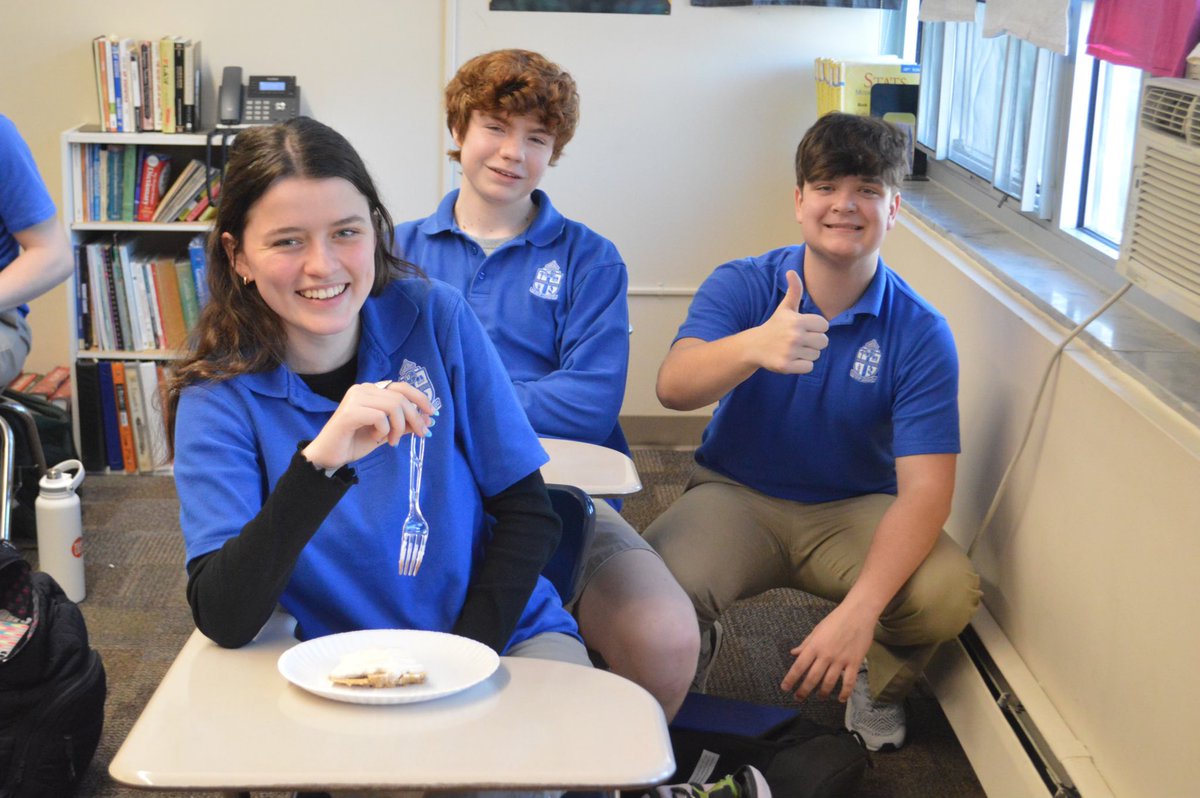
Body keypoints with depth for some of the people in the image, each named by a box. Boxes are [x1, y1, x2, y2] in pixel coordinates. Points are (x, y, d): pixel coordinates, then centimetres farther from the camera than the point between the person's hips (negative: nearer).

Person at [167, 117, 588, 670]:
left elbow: (527, 514, -1)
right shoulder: (219, 396, -8)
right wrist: (318, 463, -33)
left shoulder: (434, 317, -5)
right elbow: (221, 620, -19)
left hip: (503, 635, -1)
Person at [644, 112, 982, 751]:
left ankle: (877, 679, 9)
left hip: (855, 509, 1)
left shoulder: (920, 333, -11)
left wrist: (859, 608, -35)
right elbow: (673, 387, -27)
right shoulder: (742, 285, -9)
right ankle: (693, 650, 9)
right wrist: (754, 348, -51)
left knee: (948, 594, -29)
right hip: (736, 496, 0)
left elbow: (925, 489, -19)